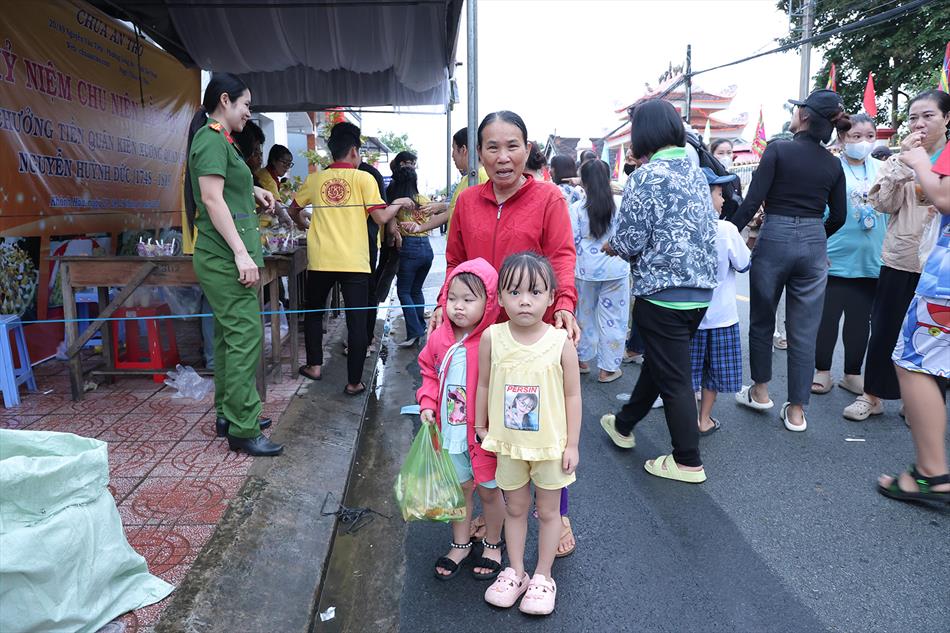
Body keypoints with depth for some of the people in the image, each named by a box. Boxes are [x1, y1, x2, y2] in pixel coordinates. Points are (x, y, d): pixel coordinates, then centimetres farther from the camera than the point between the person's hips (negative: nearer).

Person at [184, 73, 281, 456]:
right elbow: (212, 199, -19)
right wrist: (241, 252, -24)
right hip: (226, 255, -10)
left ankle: (229, 415, 24)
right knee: (245, 336, -10)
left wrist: (252, 191, 21)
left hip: (226, 256, 10)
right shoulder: (212, 139, -10)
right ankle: (243, 430, -5)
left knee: (230, 335, 14)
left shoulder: (218, 139, 20)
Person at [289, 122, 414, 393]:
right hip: (354, 263, -3)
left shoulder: (314, 179, 9)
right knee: (357, 321, 2)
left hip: (320, 260, 3)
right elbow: (381, 217, -8)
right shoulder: (363, 178, -1)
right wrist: (400, 203, 10)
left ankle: (314, 365, 30)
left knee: (314, 312, 23)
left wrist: (303, 224, 42)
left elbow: (293, 210, 21)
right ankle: (354, 382, 5)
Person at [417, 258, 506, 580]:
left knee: (489, 490, 16)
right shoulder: (439, 339, -4)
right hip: (449, 431, 5)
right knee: (459, 489, 22)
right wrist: (428, 404, -4)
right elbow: (430, 374, 10)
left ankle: (492, 545, 40)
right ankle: (460, 544, 42)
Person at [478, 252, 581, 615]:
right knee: (515, 509, 20)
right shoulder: (491, 338, -12)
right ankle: (514, 572, 39)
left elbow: (572, 395, -8)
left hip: (550, 446, -1)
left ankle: (542, 577, 36)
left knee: (548, 511, 17)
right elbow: (484, 386, 0)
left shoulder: (560, 342, -16)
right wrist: (480, 428, 7)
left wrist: (572, 444, -6)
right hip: (508, 444, 2)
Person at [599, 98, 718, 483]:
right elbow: (706, 229, 14)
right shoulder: (696, 172, 9)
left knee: (673, 378, 4)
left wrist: (611, 246, 6)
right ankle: (624, 425, 39)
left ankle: (688, 462, 17)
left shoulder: (646, 177, -15)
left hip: (663, 294, -8)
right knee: (657, 362, 20)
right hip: (700, 289, 8)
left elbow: (630, 242, -17)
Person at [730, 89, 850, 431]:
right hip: (813, 247, 4)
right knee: (804, 332, 7)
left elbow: (752, 201, -13)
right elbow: (838, 216, 12)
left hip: (774, 240, -3)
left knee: (762, 321, 16)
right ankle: (796, 410, 14)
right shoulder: (833, 164, 6)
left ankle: (760, 391, 28)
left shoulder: (778, 149, -7)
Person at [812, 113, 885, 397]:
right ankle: (822, 371, 18)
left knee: (860, 319, 11)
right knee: (827, 317, 3)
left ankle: (853, 374, 23)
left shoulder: (881, 169, 8)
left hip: (870, 259, 4)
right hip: (834, 257, -4)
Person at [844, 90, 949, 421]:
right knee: (885, 330, 7)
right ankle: (872, 396, 20)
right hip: (900, 261, 1)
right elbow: (885, 203, -5)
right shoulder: (899, 159, 7)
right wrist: (904, 160, -10)